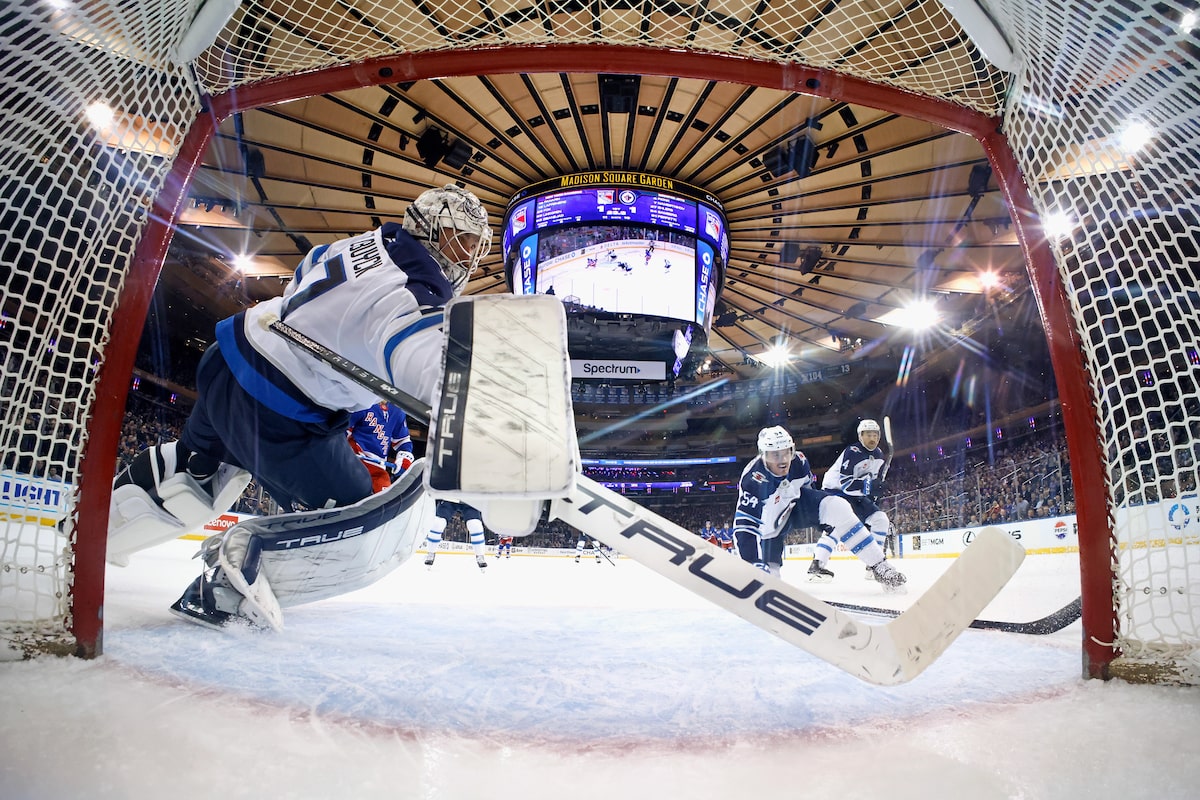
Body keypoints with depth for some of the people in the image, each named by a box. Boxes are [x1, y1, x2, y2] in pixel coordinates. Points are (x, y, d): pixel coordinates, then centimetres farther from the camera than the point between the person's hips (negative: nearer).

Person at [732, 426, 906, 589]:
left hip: (796, 501, 4)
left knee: (838, 508, -20)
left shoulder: (798, 461, -20)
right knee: (768, 573, -15)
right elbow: (744, 523, -35)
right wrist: (753, 563, -42)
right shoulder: (752, 480, -35)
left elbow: (807, 487, 4)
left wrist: (822, 515, 16)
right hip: (769, 520, -4)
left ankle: (879, 566, -14)